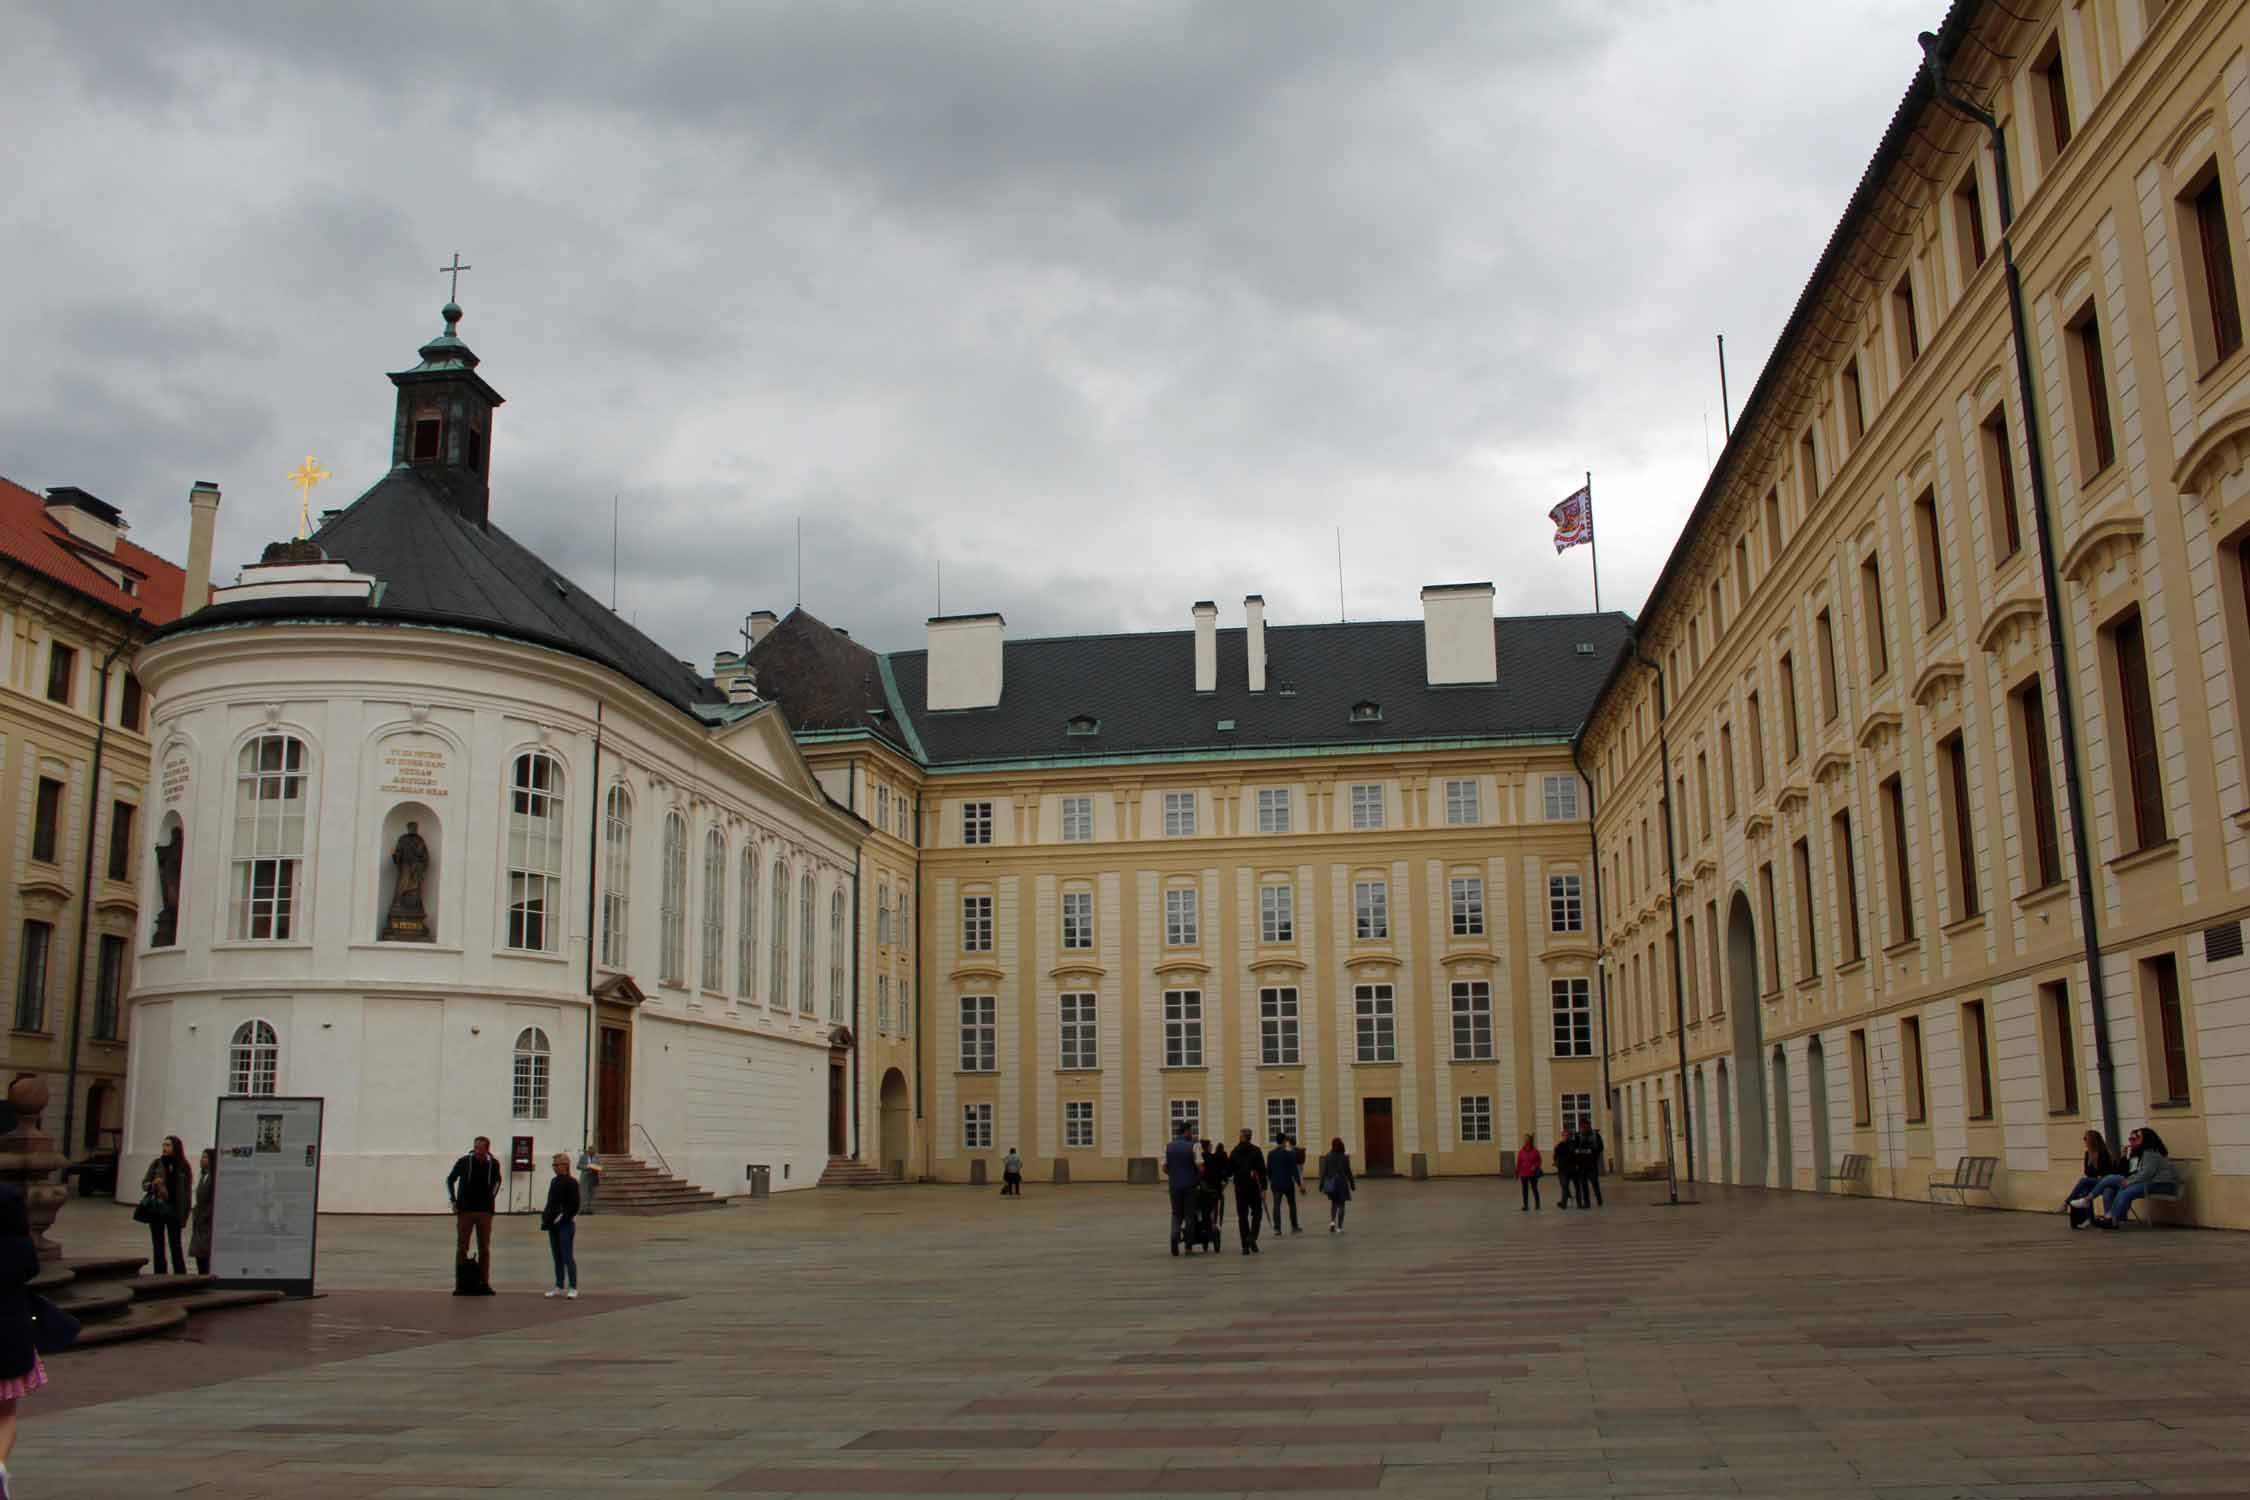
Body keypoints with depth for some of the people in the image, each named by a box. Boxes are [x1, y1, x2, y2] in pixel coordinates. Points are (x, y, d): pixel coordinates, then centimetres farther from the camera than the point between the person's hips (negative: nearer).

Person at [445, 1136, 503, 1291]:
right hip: (465, 1210, -1)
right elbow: (450, 1180, 6)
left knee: (484, 1248, 4)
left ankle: (484, 1282, 10)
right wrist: (453, 1201, -1)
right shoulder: (464, 1162, -8)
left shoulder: (493, 1164, -3)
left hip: (485, 1211, 1)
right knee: (462, 1247, 2)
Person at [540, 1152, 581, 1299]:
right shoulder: (553, 1181, 14)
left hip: (566, 1224, -8)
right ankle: (559, 1287, 18)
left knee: (568, 1256, -6)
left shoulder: (571, 1183, -9)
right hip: (553, 1224, 8)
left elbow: (574, 1206, -13)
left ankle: (573, 1288, -2)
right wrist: (546, 1217, 7)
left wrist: (562, 1218, -17)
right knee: (557, 1257, 12)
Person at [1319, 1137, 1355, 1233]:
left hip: (1331, 1184, 2)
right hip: (1342, 1183, -2)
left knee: (1334, 1203, 21)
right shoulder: (1344, 1157, -8)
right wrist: (1352, 1183, 5)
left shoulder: (1328, 1157, -3)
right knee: (1341, 1204, 6)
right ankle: (1339, 1227, 3)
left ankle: (1332, 1221, 2)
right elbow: (1348, 1172, -5)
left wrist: (1321, 1184, 4)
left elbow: (1324, 1172, -2)